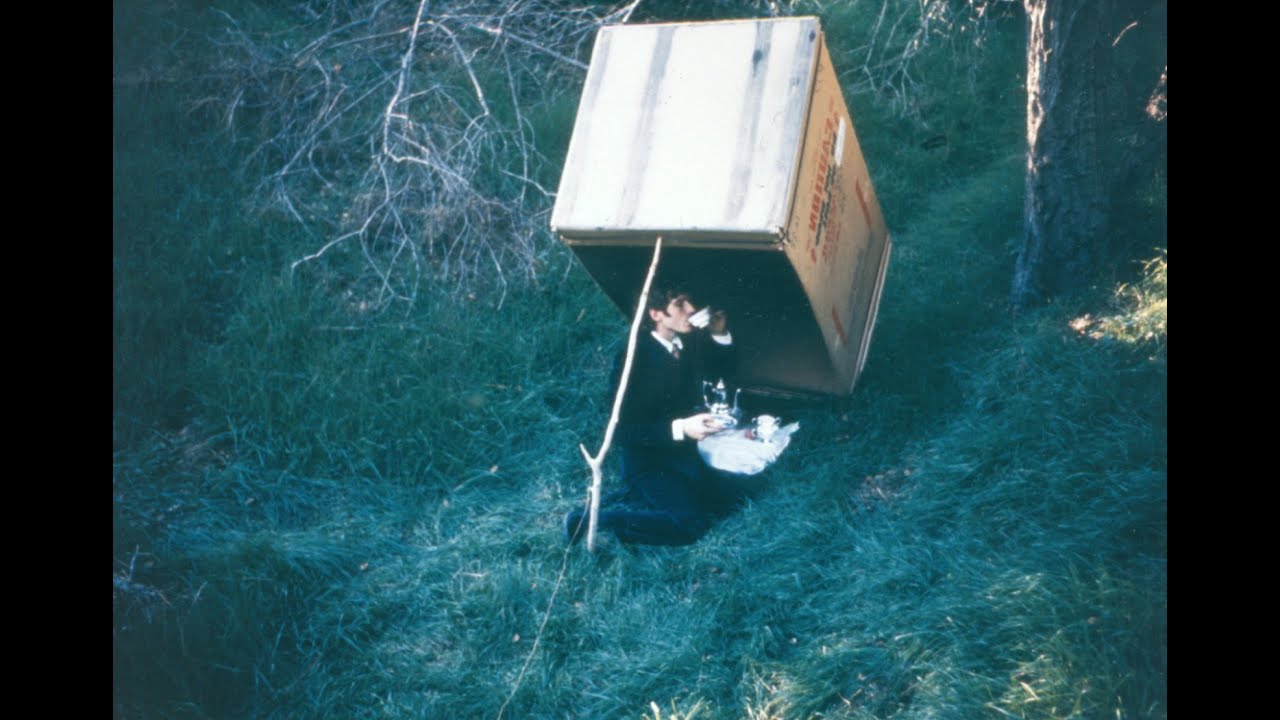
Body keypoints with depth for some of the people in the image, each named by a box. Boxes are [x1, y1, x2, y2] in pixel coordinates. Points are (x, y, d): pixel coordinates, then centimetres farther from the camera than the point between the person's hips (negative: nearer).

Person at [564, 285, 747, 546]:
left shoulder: (689, 344, -4)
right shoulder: (634, 358, -25)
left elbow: (724, 372, 13)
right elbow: (622, 430, -24)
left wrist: (720, 334, -7)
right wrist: (680, 428, -34)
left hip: (683, 454, 8)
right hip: (647, 462, -8)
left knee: (728, 499, 7)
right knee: (690, 523, -22)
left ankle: (638, 498, 14)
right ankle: (597, 517, -12)